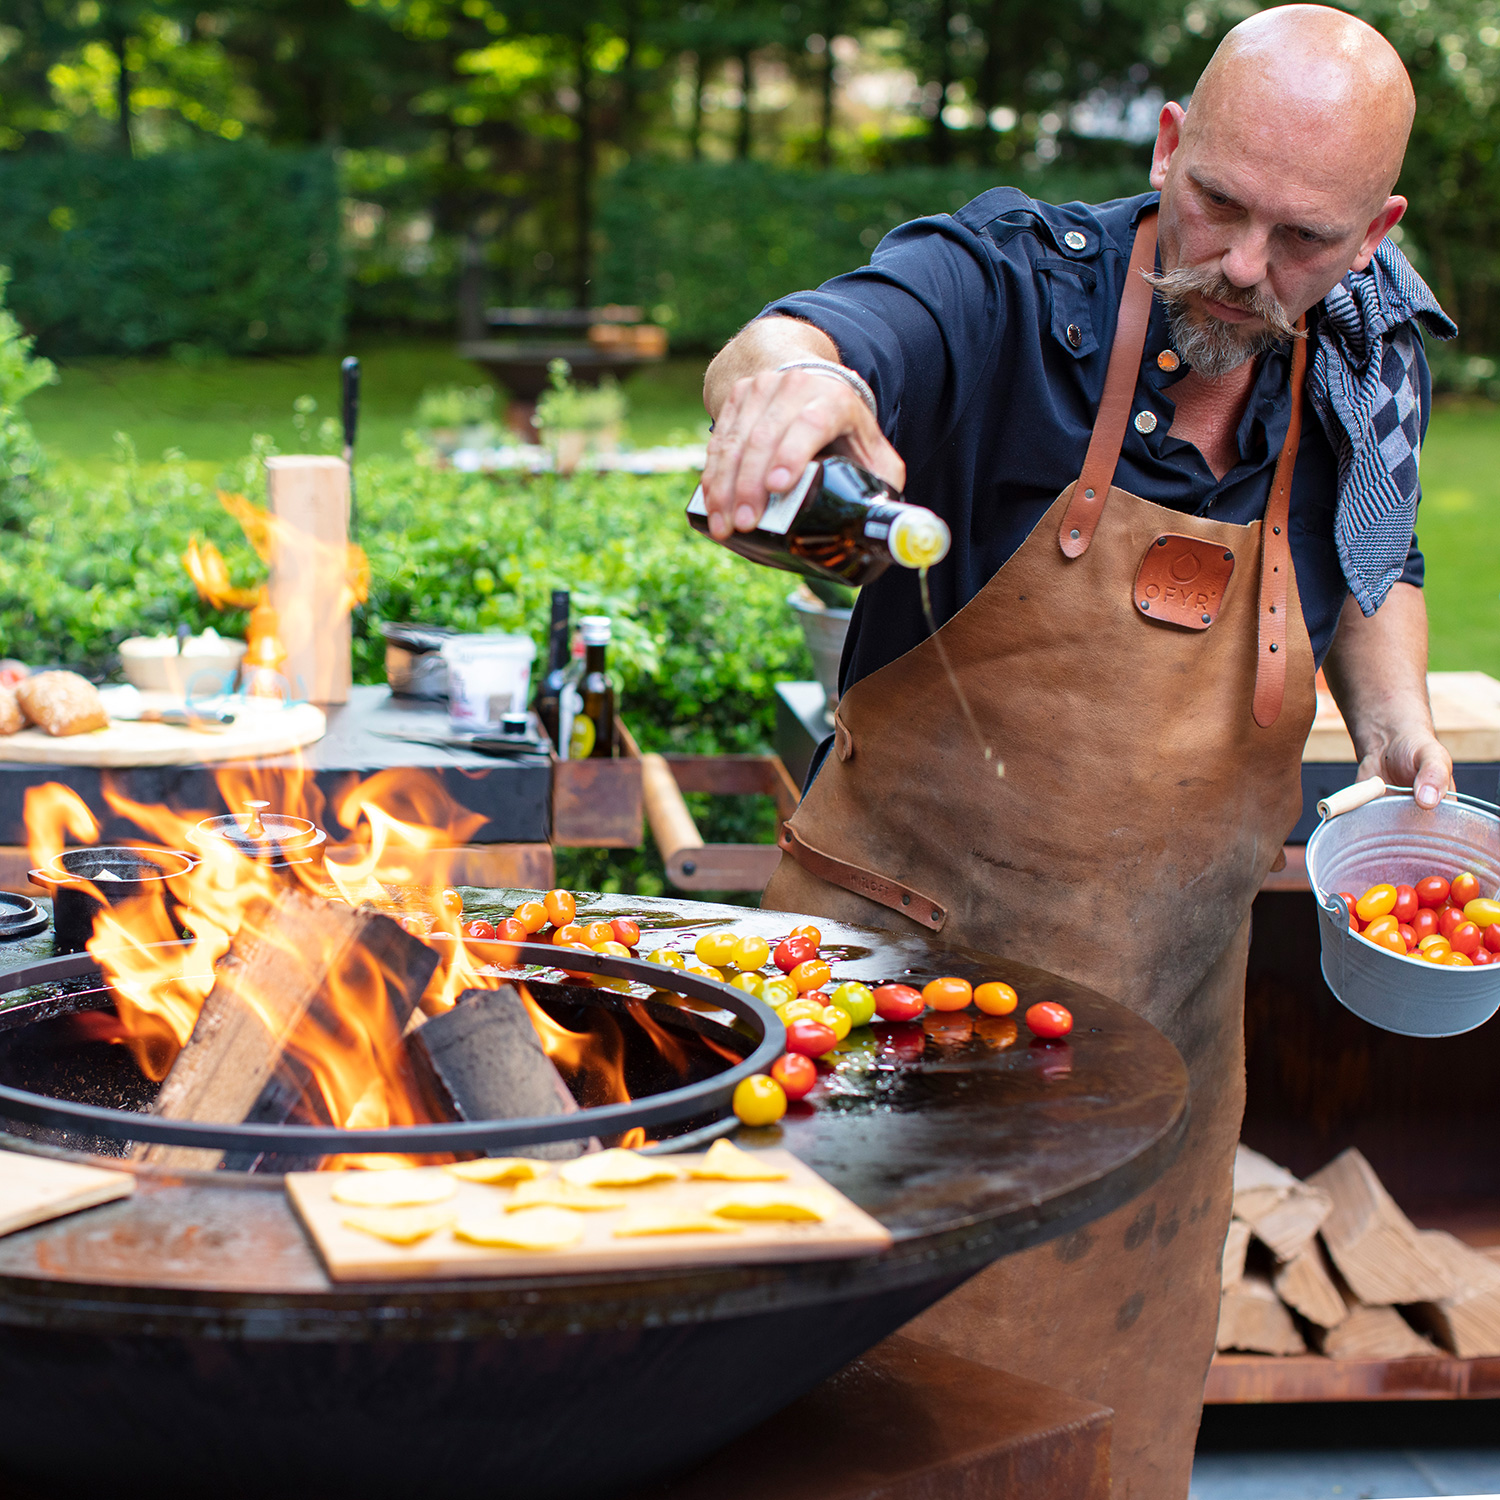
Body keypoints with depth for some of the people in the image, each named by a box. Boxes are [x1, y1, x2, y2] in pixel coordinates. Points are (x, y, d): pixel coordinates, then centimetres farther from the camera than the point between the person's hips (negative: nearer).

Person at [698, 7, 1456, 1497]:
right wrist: (784, 371, -58)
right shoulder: (1010, 288, -16)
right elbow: (786, 344, -35)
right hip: (905, 951, -4)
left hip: (1164, 1016, 4)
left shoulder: (1365, 369, -1)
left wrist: (1398, 726, 0)